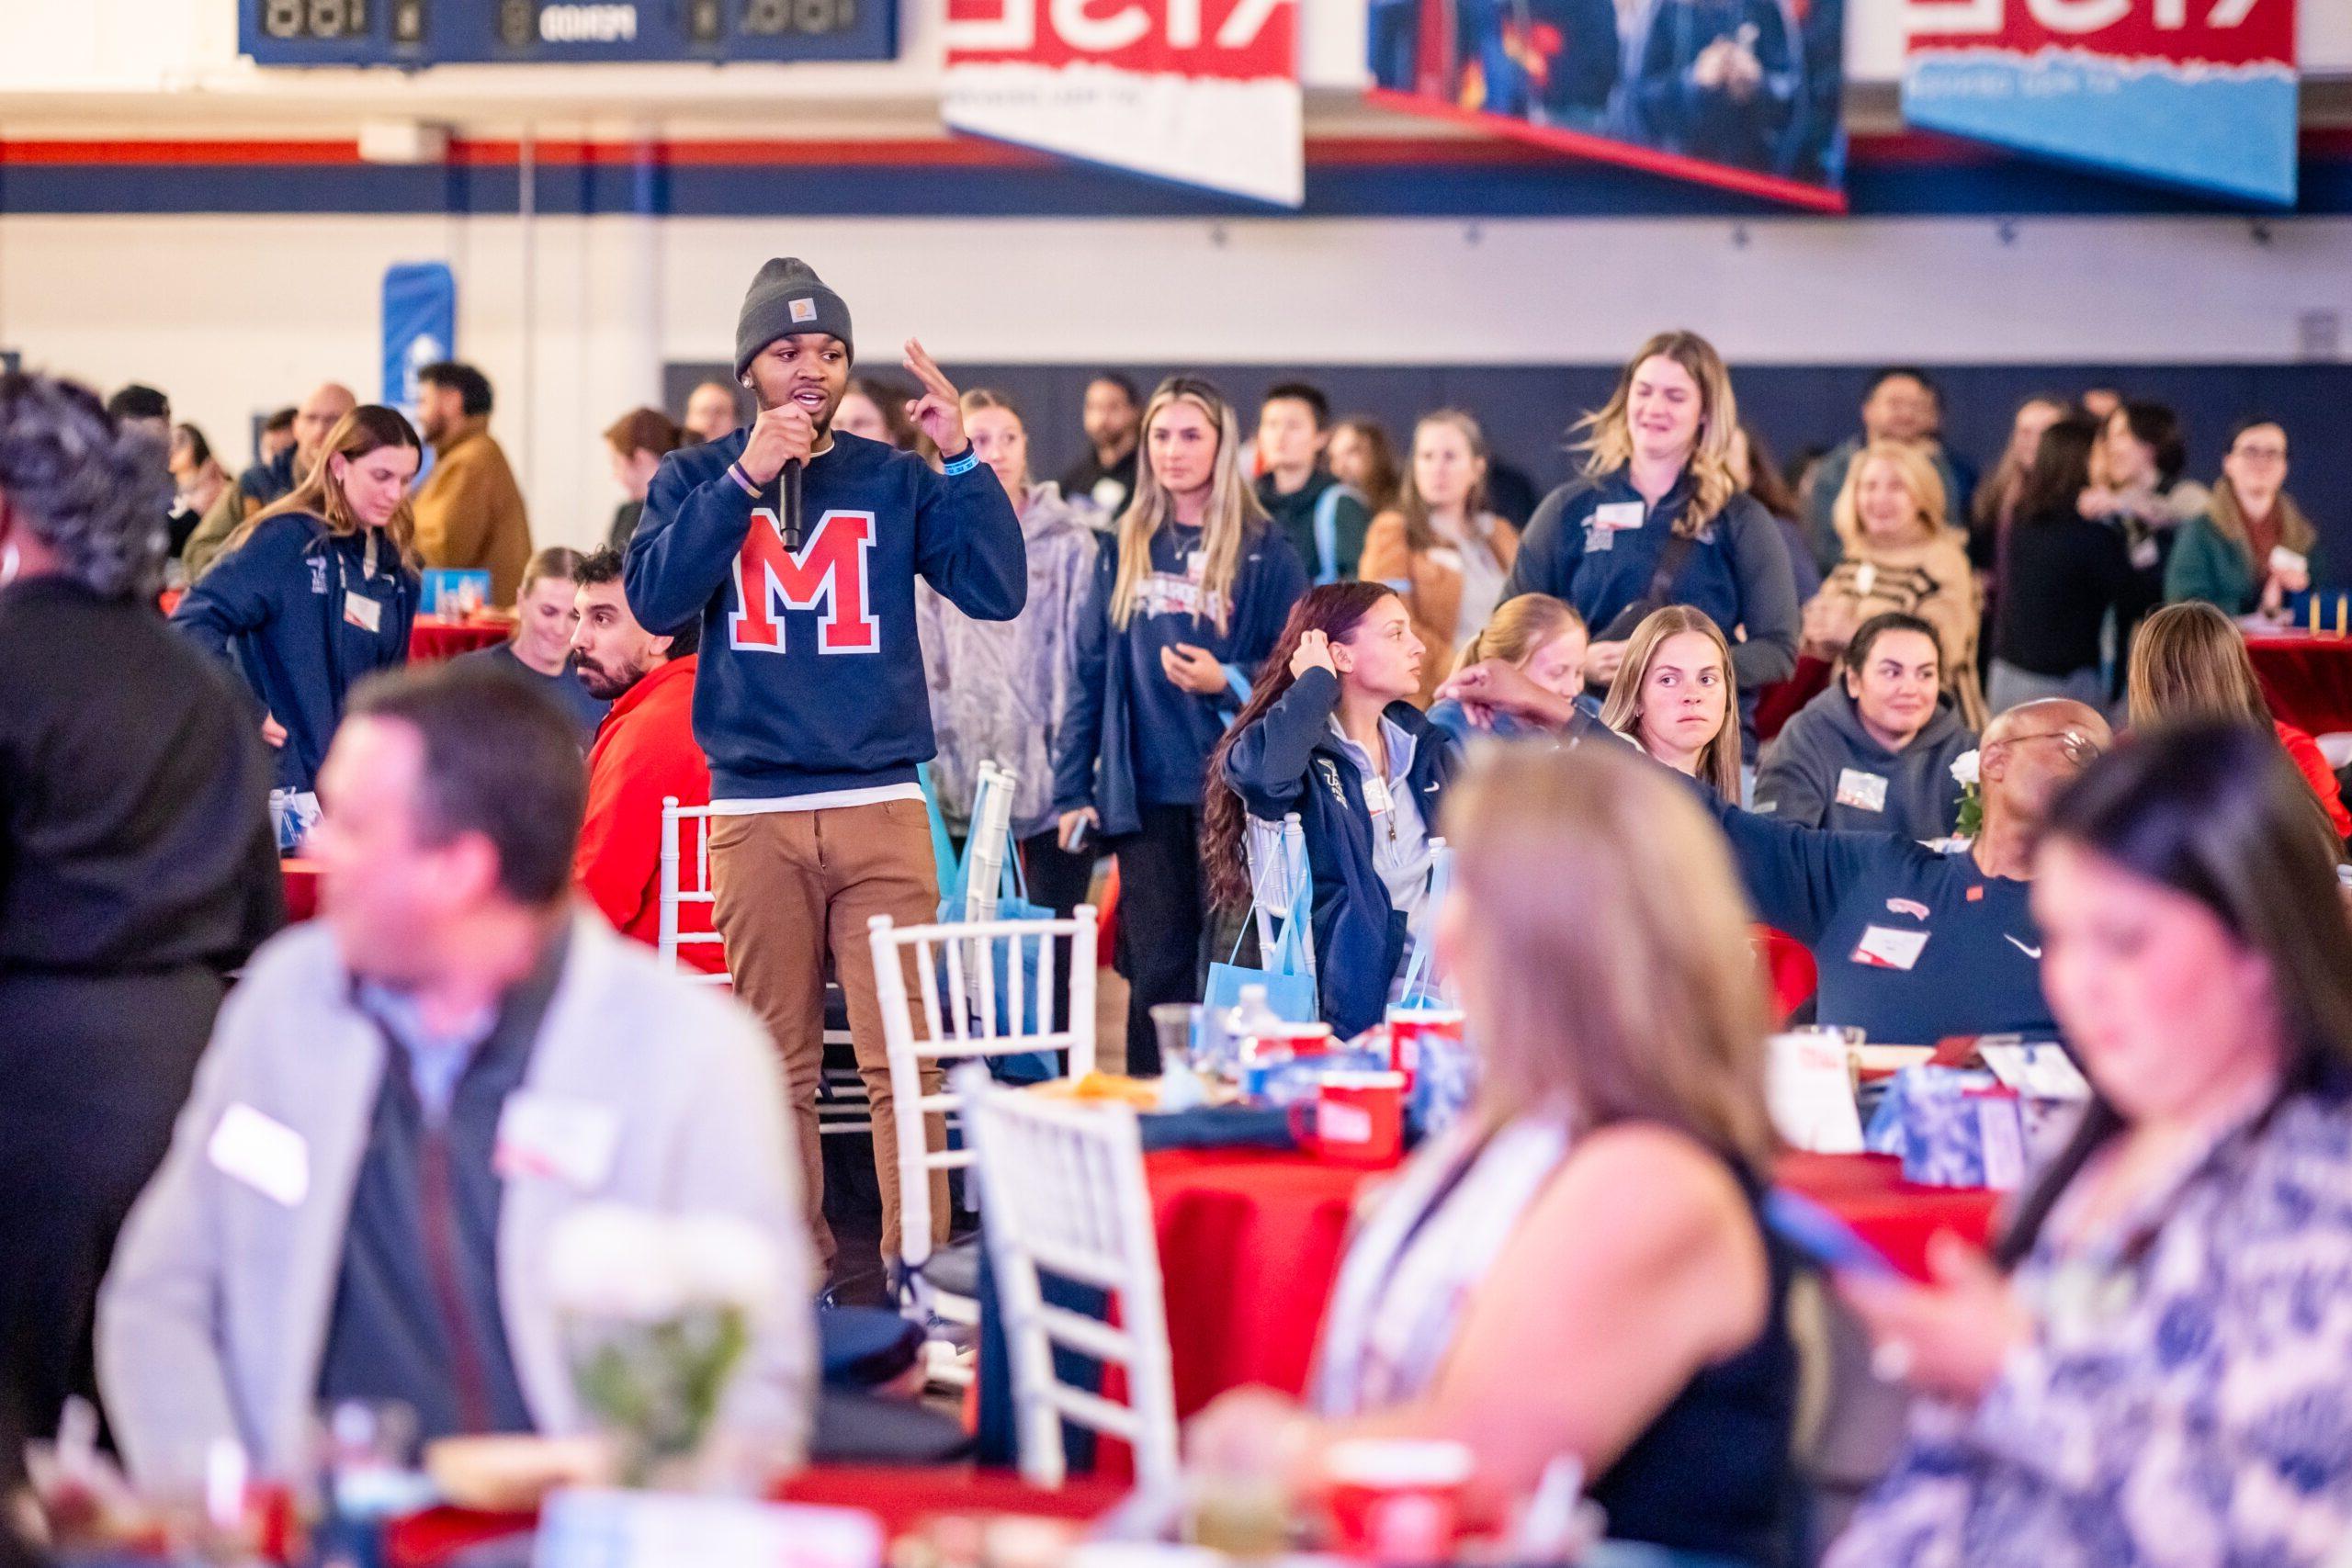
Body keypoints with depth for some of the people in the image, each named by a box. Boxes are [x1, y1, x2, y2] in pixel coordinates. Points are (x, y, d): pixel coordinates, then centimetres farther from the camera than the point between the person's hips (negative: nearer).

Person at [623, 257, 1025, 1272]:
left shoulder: (895, 479, 11)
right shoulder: (696, 479, 10)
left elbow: (996, 590, 0)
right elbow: (655, 598, -7)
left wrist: (962, 460, -8)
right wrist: (744, 478, -12)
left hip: (883, 806, 0)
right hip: (755, 814, 0)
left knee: (902, 1060, -8)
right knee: (779, 1065, 4)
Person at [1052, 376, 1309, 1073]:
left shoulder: (1265, 553, 1)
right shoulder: (1125, 550, 11)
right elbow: (1091, 674, 12)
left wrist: (1225, 681, -16)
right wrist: (1072, 789, 6)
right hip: (1145, 794, 2)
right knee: (1156, 970, 3)